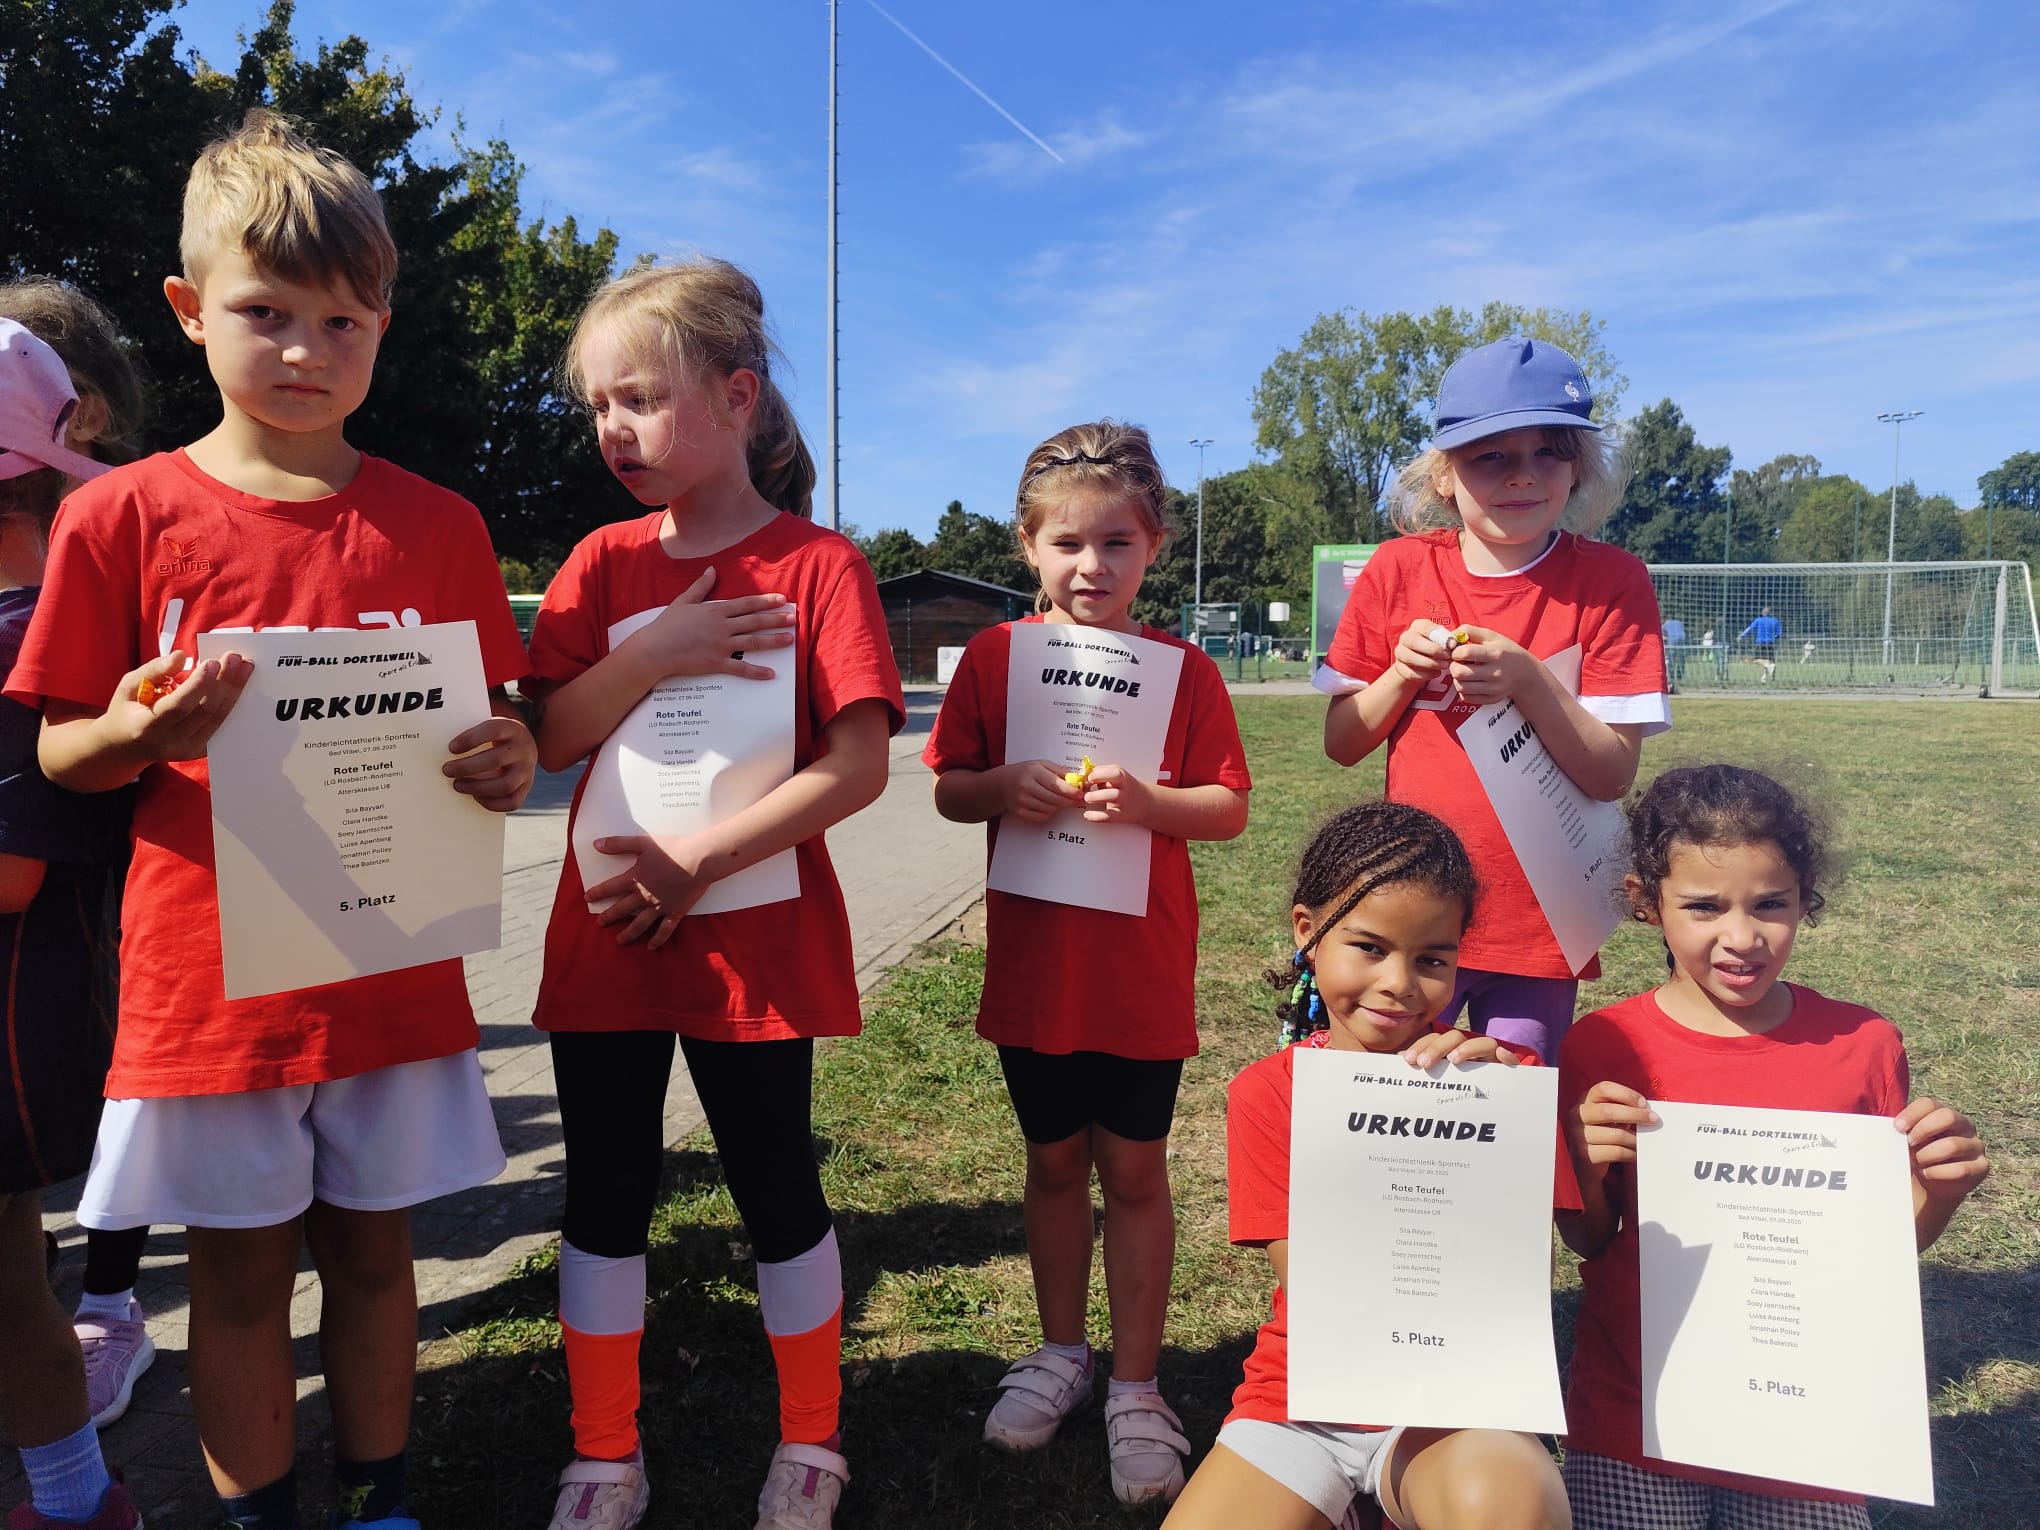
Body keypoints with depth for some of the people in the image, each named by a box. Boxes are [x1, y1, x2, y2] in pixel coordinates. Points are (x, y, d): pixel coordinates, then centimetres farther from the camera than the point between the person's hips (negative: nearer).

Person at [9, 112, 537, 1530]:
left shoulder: (438, 526, 2)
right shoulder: (124, 517, -2)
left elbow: (491, 722, 7)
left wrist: (506, 764, -15)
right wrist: (141, 733, -19)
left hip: (394, 973, 1)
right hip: (210, 974, -1)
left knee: (372, 1249, 16)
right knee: (240, 1269, 13)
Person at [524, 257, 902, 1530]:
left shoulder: (817, 564, -8)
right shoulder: (605, 563, 6)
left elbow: (860, 767, -15)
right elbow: (549, 741, -1)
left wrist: (693, 863, -19)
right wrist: (655, 653, -16)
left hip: (755, 937, -4)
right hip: (605, 937, 4)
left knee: (777, 1189, 9)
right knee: (605, 1197, 12)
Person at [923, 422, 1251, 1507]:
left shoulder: (1181, 669, -4)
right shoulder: (996, 656, -1)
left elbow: (1228, 809, -5)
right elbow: (946, 791, 1)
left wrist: (1145, 801, -23)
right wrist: (1004, 786, -19)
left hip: (1142, 974, -1)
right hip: (1032, 967, 2)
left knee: (1134, 1170, 9)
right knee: (1053, 1162, 17)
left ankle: (1134, 1385, 26)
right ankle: (1061, 1351, 37)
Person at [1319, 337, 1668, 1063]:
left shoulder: (1611, 582, -7)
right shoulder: (1399, 570, -2)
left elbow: (1612, 775, -10)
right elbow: (1341, 744, 2)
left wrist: (1529, 682, -23)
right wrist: (1403, 672, -15)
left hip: (1542, 928, -1)